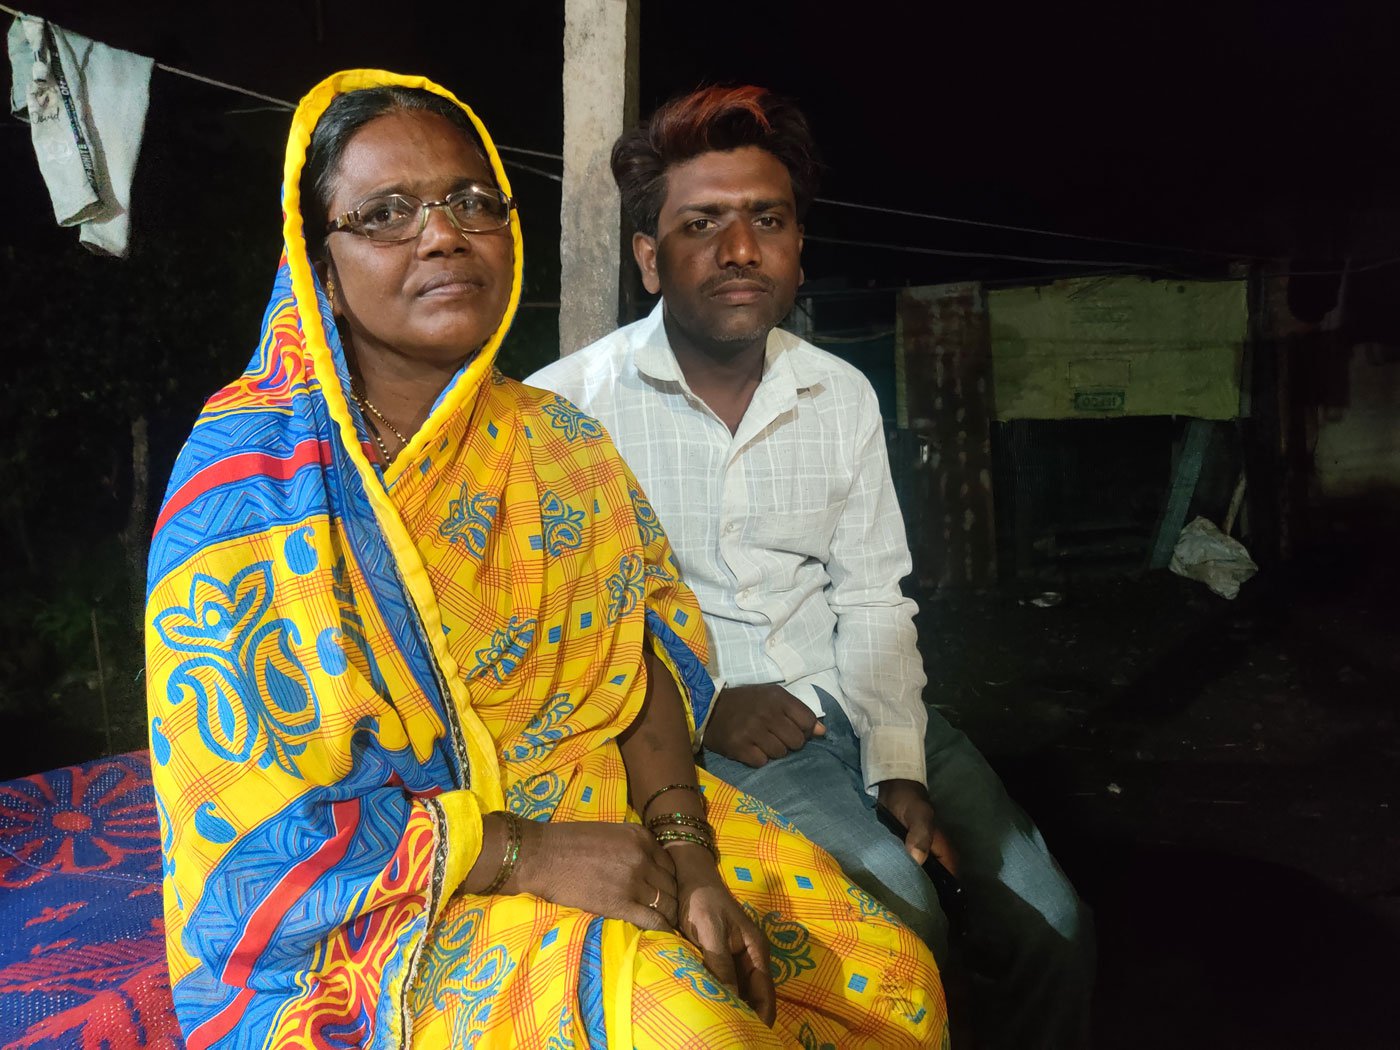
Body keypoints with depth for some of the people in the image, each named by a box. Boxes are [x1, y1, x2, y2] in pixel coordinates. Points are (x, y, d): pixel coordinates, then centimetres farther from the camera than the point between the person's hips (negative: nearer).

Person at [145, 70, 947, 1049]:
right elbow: (247, 817, -15)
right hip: (383, 903, -5)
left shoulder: (559, 443, 5)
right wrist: (524, 855, -21)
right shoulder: (252, 471, -12)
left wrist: (683, 845, -16)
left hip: (606, 811, 6)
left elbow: (644, 660, 2)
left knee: (889, 969, -6)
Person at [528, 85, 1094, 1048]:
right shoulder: (569, 407, -9)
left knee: (1048, 923, -6)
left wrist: (899, 766, -8)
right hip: (684, 729, -4)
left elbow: (872, 599, 5)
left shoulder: (843, 396, 5)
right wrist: (695, 710, -16)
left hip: (847, 700, 5)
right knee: (900, 918, -23)